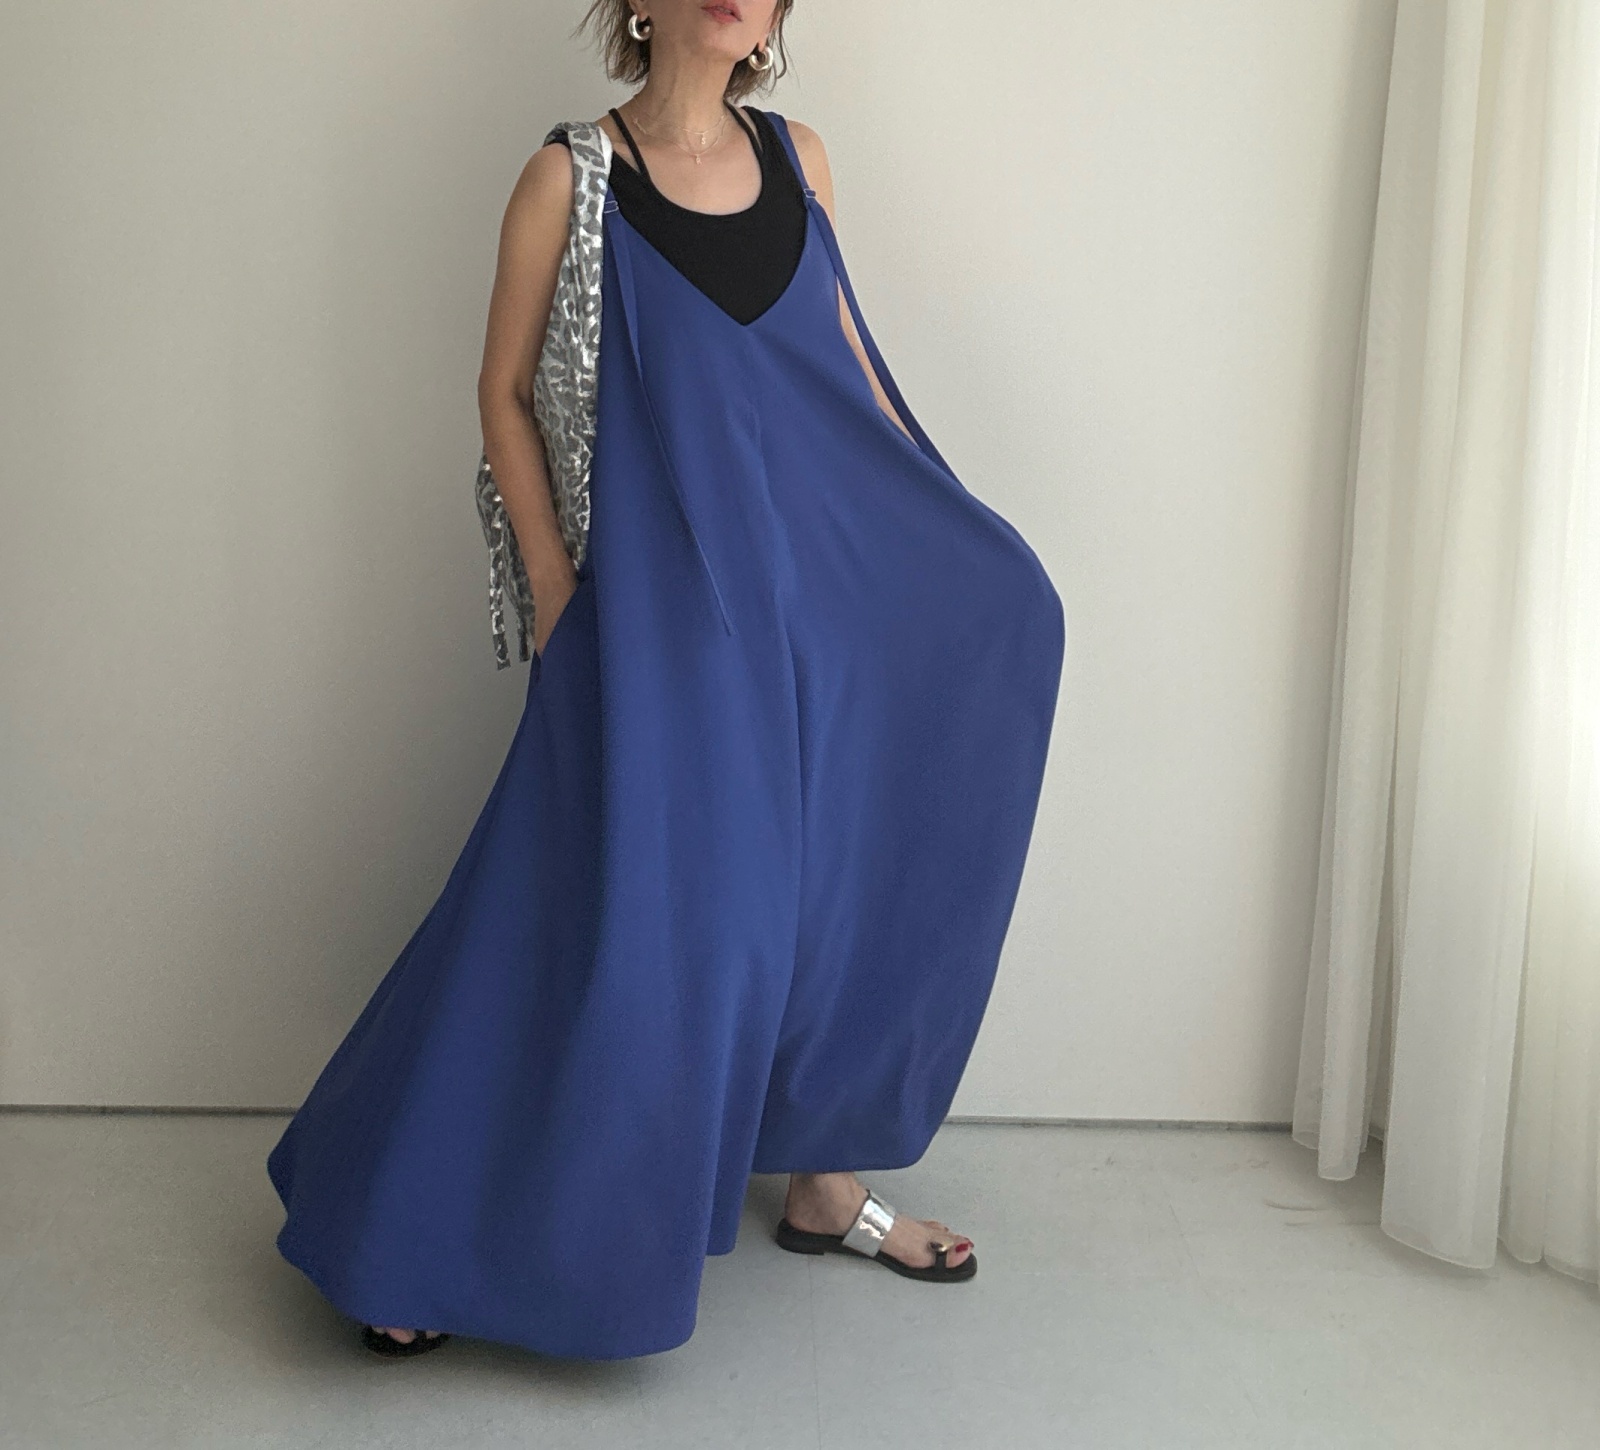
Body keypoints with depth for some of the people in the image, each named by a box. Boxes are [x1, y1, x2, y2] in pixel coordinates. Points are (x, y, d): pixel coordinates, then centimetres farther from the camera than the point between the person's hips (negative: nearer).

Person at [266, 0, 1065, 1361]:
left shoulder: (798, 158, 8)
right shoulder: (571, 176, -5)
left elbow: (852, 371, 13)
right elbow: (506, 394, -1)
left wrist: (944, 540, 9)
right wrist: (554, 592, -9)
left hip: (817, 594, 5)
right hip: (657, 612, -5)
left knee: (828, 883, 11)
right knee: (614, 916, -3)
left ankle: (827, 1183, 31)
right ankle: (407, 1230, 14)